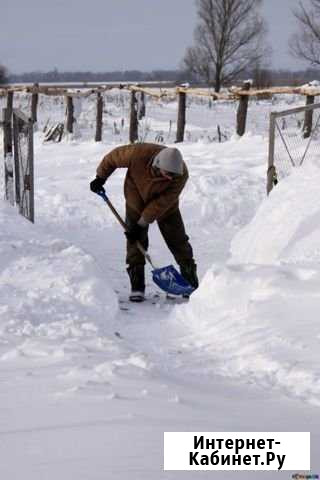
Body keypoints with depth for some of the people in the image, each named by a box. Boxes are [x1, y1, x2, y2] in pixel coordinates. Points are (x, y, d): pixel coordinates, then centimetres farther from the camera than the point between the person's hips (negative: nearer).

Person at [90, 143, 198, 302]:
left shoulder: (181, 175, -34)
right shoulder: (139, 154, -37)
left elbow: (161, 203, -29)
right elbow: (113, 157, -16)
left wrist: (142, 224, -27)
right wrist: (100, 177, -4)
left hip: (166, 206, 0)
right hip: (137, 201, 0)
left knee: (178, 241, 0)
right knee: (136, 243, -6)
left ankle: (192, 286, 10)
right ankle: (137, 288, -1)